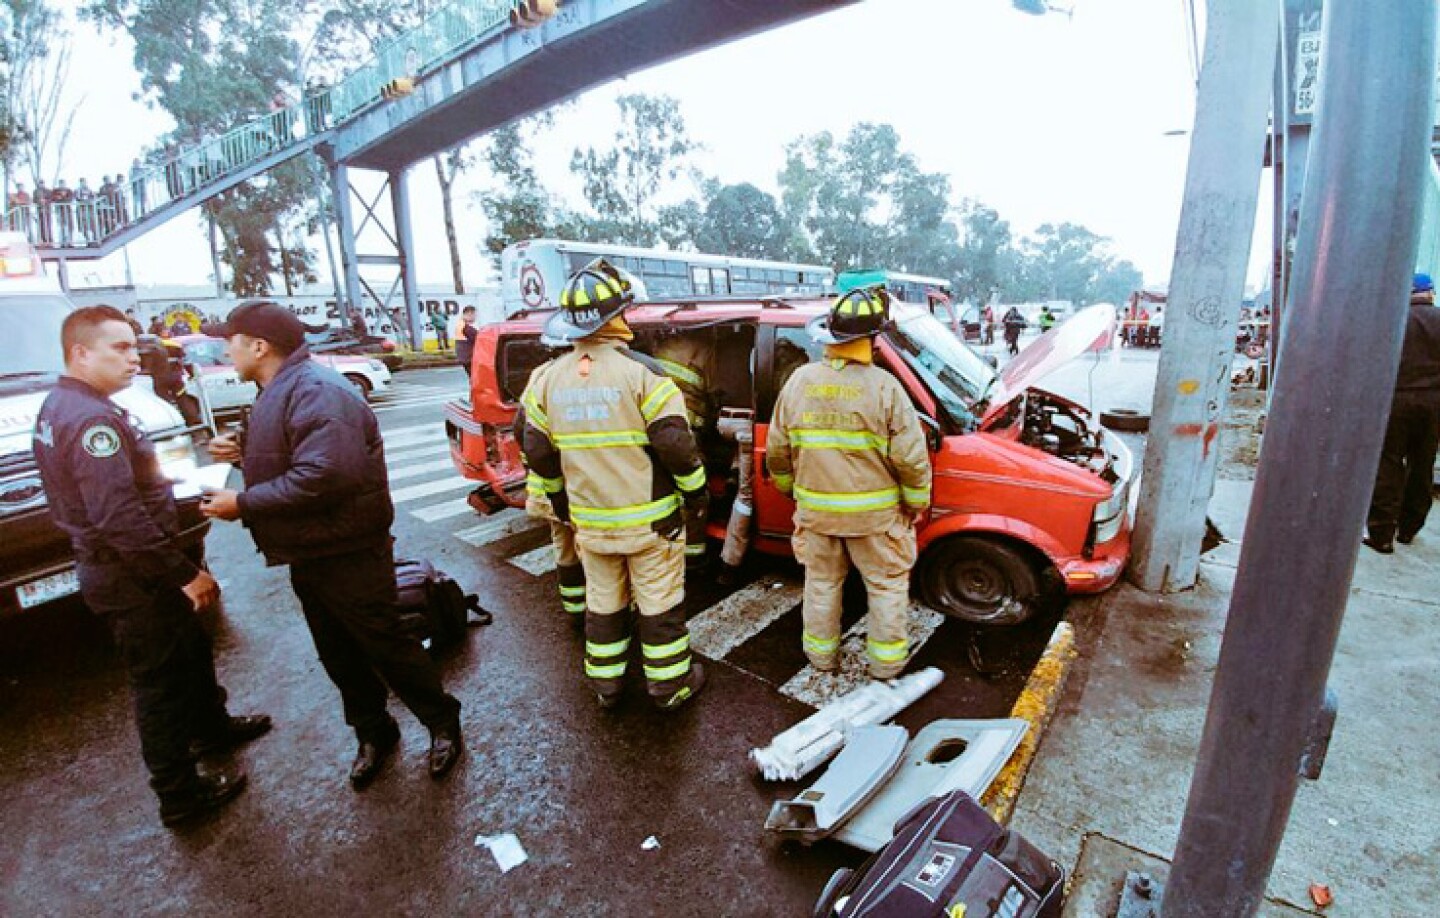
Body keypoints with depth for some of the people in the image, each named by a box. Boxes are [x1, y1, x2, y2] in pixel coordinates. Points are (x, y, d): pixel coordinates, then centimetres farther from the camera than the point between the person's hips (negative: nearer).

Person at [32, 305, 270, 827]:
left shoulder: (59, 407, 9)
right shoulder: (93, 419, -25)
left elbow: (94, 502, 15)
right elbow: (122, 520, -31)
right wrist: (186, 574, -24)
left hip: (106, 565, 10)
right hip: (132, 578, -10)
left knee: (192, 651, 25)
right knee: (159, 681, 4)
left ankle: (211, 726, 46)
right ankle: (180, 796, 20)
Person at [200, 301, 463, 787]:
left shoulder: (315, 390, -22)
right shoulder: (279, 389, 13)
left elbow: (322, 476, -33)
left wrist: (243, 503, -22)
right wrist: (243, 451, 5)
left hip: (347, 555, -10)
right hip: (308, 553, 10)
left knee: (386, 646, 3)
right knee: (338, 654, 18)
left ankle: (443, 724, 22)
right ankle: (374, 733, 36)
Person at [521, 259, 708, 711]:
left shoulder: (549, 378, 1)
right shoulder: (641, 371, -16)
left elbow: (538, 453, 6)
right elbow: (675, 444, -17)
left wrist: (560, 501, 19)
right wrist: (695, 491, -2)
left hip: (589, 521, 5)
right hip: (649, 519, -4)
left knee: (603, 604, 19)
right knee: (659, 605, 11)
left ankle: (605, 686, 33)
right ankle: (670, 685, 26)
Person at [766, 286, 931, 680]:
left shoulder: (799, 381, -5)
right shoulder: (883, 386, -16)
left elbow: (776, 451, 2)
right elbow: (911, 458, -14)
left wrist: (791, 489, 18)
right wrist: (917, 503, 3)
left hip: (815, 511, 3)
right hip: (874, 514, -3)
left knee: (821, 583, 21)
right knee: (887, 585, 17)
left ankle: (821, 656, 36)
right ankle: (886, 663, 30)